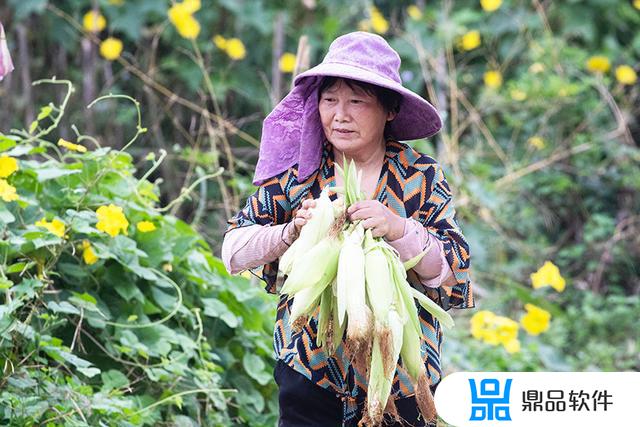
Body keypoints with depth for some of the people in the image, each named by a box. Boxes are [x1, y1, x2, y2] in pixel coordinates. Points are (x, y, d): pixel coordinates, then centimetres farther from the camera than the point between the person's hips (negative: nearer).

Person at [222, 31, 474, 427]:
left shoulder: (422, 178, -1)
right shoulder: (295, 172, 1)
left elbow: (454, 274, -7)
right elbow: (233, 253, 0)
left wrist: (400, 230, -23)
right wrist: (292, 231, -18)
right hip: (310, 374, 0)